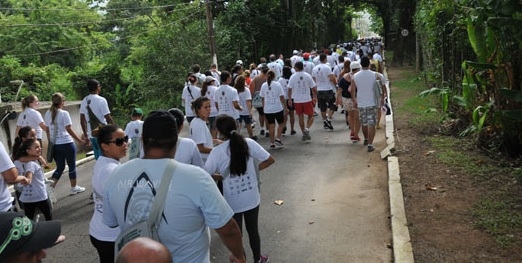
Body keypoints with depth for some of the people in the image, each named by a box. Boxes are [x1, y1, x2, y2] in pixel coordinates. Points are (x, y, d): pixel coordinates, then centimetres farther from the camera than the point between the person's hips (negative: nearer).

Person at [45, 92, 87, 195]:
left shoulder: (48, 114, 6)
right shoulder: (64, 113, -12)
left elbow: (48, 130, 10)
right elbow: (69, 129, -15)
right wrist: (80, 140, -10)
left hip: (55, 145, 6)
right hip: (66, 144, -6)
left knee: (60, 167, 15)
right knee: (72, 166, 11)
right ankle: (74, 188, 22)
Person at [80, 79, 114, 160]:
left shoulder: (84, 101, 7)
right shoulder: (101, 100, -12)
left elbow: (82, 120, 10)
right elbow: (108, 118, -14)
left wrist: (85, 134, 18)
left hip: (91, 134, 6)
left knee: (98, 157, 15)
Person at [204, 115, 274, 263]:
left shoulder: (217, 151, -17)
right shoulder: (249, 143, -10)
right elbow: (270, 160, -4)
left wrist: (221, 176, 4)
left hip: (233, 202, -3)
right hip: (252, 198, 3)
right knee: (253, 230, 23)